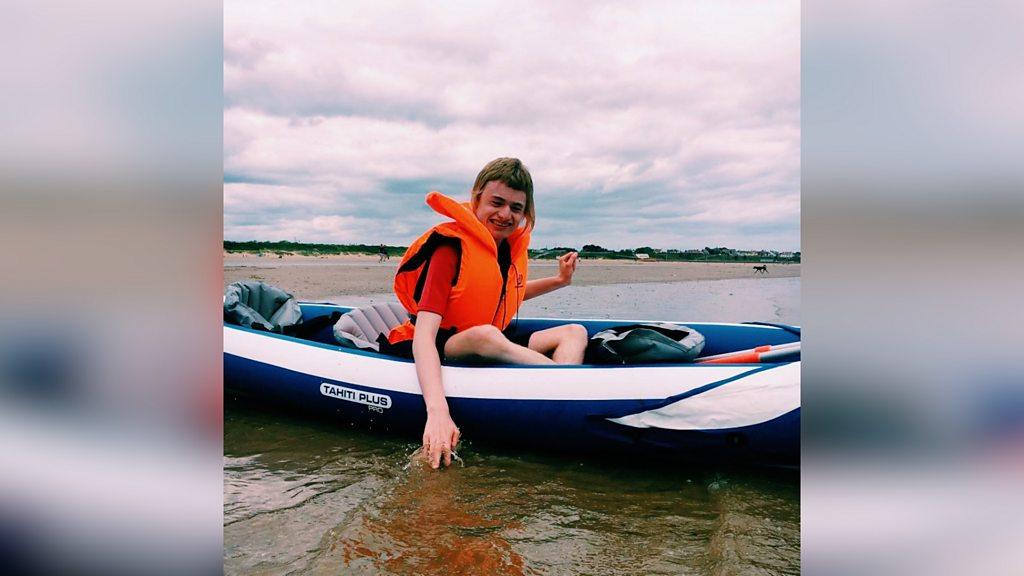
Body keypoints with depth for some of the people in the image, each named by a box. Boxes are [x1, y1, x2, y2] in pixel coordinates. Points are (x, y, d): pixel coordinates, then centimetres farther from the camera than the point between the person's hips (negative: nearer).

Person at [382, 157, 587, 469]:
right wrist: (437, 410, -46)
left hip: (485, 349, 8)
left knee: (575, 333, -7)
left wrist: (559, 281, 12)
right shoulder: (451, 248, -19)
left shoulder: (511, 245, 3)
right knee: (485, 334, -39)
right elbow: (423, 334, -31)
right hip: (436, 353, -7)